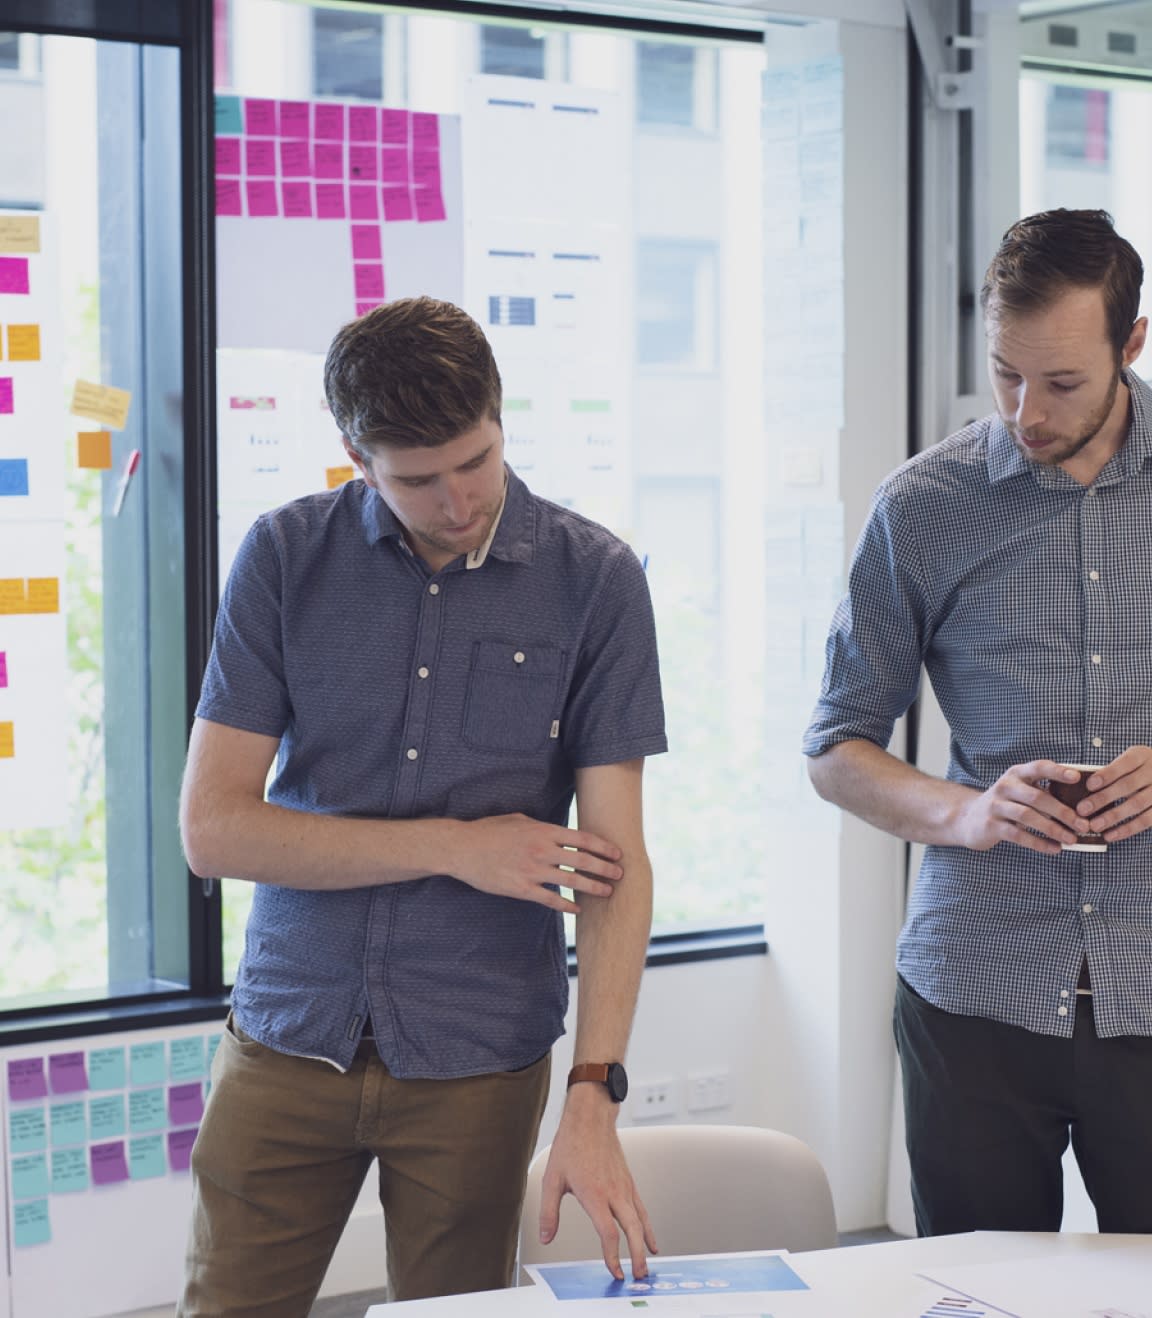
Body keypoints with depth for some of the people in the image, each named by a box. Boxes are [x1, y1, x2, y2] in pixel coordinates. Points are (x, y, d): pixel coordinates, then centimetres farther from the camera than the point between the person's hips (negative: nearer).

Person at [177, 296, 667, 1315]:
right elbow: (212, 827, -7)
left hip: (479, 1062, 0)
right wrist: (456, 845, -12)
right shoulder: (286, 557, -4)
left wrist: (594, 1099, -19)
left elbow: (616, 860, -9)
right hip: (289, 1039, 1)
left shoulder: (596, 579, -6)